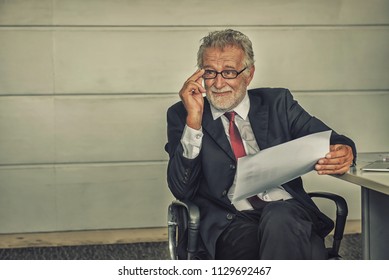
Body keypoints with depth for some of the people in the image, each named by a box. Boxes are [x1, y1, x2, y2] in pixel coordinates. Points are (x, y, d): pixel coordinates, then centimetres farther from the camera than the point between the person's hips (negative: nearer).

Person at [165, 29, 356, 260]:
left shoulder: (278, 103, 16)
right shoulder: (182, 115, 11)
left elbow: (329, 143, 11)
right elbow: (182, 190, -1)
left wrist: (344, 153, -15)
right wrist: (193, 120, -10)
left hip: (287, 211, 2)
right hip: (231, 222, -1)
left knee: (278, 220, -34)